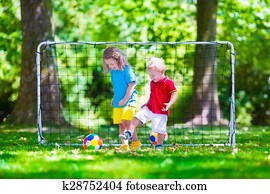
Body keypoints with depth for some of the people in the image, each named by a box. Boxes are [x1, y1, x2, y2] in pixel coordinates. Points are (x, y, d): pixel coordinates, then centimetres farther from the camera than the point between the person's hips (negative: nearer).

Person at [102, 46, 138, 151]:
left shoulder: (126, 70, -12)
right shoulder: (113, 72, 10)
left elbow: (131, 85, -15)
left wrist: (125, 99, -16)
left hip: (129, 101, -8)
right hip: (118, 103, 8)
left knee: (126, 121, -19)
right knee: (121, 124, 5)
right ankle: (124, 145, 8)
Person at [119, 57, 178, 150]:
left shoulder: (168, 83, -12)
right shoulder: (152, 83, 12)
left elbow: (174, 94, -14)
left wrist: (169, 104, -27)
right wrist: (147, 103, 19)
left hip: (161, 112, -6)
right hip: (149, 108, 6)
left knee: (159, 129, -3)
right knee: (136, 118, -9)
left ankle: (159, 145, 14)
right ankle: (129, 133, -9)